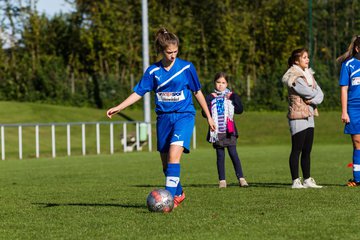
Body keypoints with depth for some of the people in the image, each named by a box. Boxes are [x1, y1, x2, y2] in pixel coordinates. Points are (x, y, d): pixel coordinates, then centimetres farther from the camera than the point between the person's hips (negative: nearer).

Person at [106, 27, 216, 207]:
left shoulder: (187, 67, -2)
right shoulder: (153, 71, 2)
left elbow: (197, 92, 7)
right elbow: (138, 92, 5)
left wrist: (208, 116, 12)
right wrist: (118, 108, -5)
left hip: (184, 116, -3)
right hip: (163, 118, 3)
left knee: (174, 154, -23)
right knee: (166, 162, 8)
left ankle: (170, 197, -25)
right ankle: (178, 194, 30)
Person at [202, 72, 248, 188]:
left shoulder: (232, 96, 8)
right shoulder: (210, 97, 8)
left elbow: (240, 110, -2)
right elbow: (205, 113, -3)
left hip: (229, 130, -1)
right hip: (217, 131, 1)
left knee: (233, 153, -7)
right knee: (220, 156, 3)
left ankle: (241, 178, -6)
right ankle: (222, 180, 7)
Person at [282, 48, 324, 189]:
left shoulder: (308, 74, 14)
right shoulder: (293, 77, -12)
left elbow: (319, 94, 8)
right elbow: (309, 93, -18)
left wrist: (313, 100, -11)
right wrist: (315, 94, 3)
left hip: (309, 116, 8)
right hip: (298, 117, -8)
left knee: (307, 151, 10)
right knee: (297, 150, -4)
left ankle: (307, 180, 15)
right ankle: (296, 181, -1)